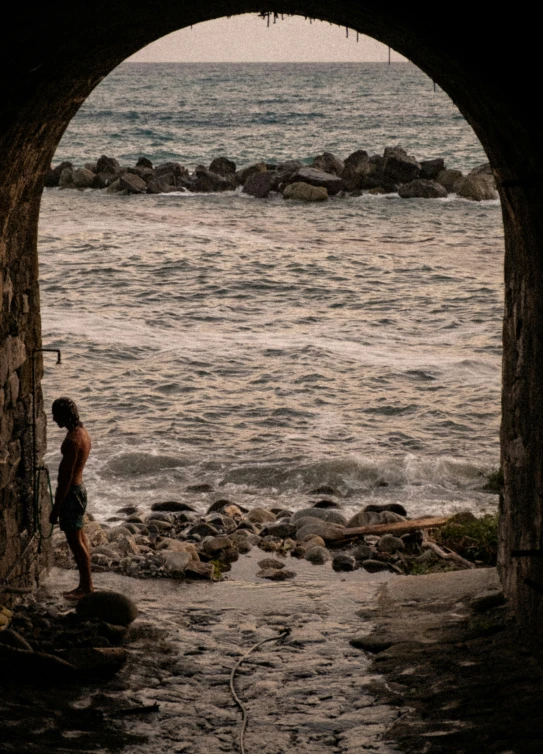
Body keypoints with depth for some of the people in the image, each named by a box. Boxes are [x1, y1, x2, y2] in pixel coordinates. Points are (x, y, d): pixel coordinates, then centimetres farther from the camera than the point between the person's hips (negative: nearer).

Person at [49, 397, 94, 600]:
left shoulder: (72, 440, -24)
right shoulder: (82, 432, 8)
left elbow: (66, 477, -24)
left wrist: (56, 507, -20)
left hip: (71, 492, -10)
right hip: (79, 488, 10)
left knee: (75, 541, -3)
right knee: (80, 539, 16)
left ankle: (87, 587, 3)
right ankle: (85, 584, 23)